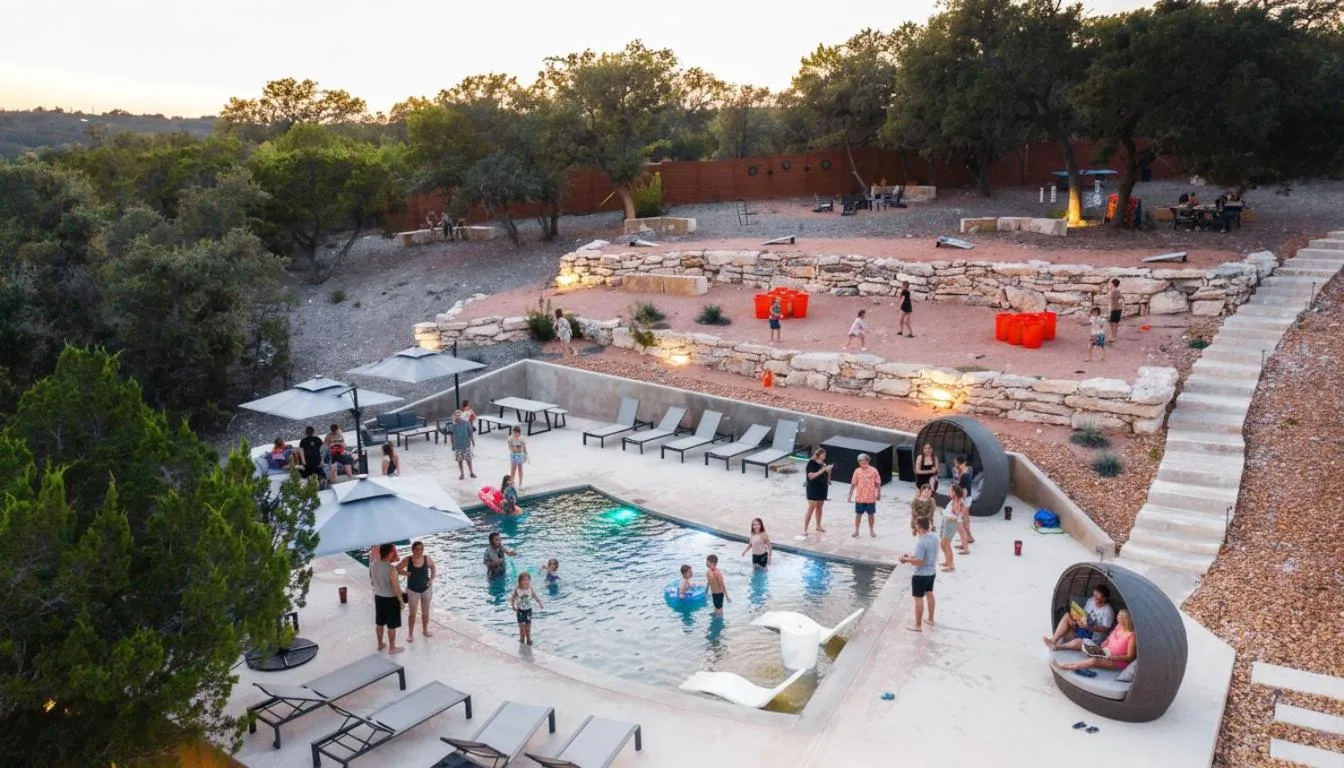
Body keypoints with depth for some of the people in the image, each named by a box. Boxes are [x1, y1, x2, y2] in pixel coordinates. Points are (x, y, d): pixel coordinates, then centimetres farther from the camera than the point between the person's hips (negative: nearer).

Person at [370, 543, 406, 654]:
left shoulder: (373, 564, -9)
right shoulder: (391, 569, -28)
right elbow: (396, 588, -22)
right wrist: (401, 601, -9)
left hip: (378, 597, 7)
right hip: (390, 599, -6)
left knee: (380, 623, 23)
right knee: (392, 625, 11)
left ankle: (380, 644, 39)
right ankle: (392, 648, 24)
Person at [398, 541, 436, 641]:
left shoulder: (427, 559, -16)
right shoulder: (407, 560, -19)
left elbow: (433, 567, 4)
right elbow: (397, 569, -8)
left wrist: (432, 579, -7)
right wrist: (405, 573, -26)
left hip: (426, 589, 2)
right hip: (413, 590, -2)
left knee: (425, 612, 16)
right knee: (412, 613, 7)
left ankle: (425, 630, 37)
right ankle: (410, 634, 24)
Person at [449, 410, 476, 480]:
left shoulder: (466, 423, -9)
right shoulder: (453, 426, -5)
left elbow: (471, 433, 0)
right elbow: (451, 435, 4)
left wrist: (473, 441, 4)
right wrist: (452, 445, 4)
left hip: (466, 445, -1)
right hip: (457, 446, 1)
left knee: (468, 459, 5)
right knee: (460, 460, 9)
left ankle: (471, 472, 21)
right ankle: (462, 474, 22)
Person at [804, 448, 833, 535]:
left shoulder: (823, 464, 5)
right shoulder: (811, 463, -14)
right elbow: (811, 476, -23)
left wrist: (829, 470, -4)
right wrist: (823, 470, -25)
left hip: (823, 488, 6)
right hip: (813, 488, -6)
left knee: (819, 507, 16)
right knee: (811, 508, -8)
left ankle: (818, 526, 30)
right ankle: (804, 529, -5)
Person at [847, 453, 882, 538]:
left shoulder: (873, 470, -6)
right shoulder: (857, 471, -2)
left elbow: (878, 483, 0)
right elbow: (853, 484, 3)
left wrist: (879, 494, 0)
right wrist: (850, 494, 2)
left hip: (871, 497, -1)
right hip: (859, 498, 1)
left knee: (871, 514, 10)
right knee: (858, 514, 8)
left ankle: (871, 530, 27)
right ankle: (856, 531, 20)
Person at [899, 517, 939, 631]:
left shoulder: (921, 542, -29)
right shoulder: (935, 538, -3)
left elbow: (918, 562, -27)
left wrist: (906, 559, -12)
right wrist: (913, 557, 12)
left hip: (921, 575, -8)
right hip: (932, 572, 9)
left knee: (918, 599, 4)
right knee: (929, 594, 25)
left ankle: (918, 625, 14)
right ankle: (931, 619, 41)